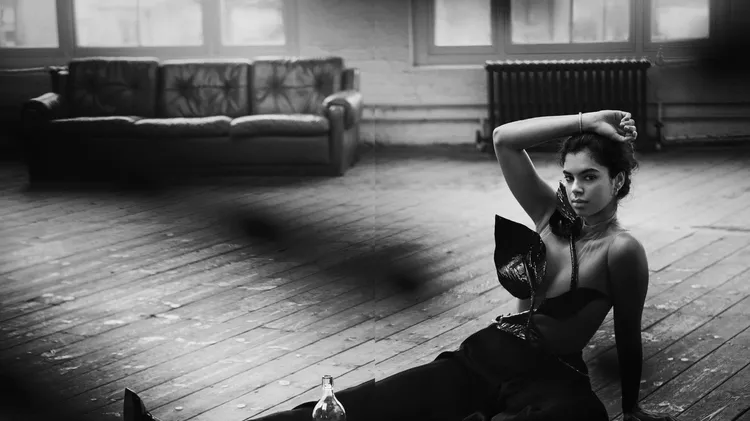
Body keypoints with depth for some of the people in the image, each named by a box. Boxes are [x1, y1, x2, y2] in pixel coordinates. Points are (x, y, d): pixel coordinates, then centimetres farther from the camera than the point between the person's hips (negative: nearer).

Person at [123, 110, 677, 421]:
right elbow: (503, 139, 0)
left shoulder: (622, 250, -7)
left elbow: (628, 336, 3)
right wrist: (585, 121, -2)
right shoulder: (553, 215, 9)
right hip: (482, 362, 4)